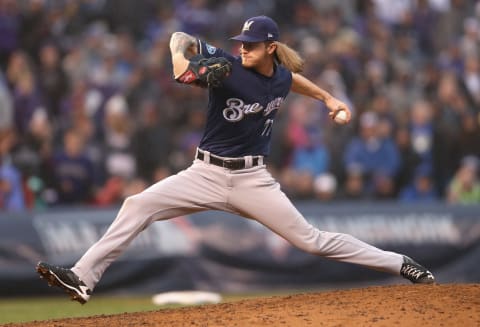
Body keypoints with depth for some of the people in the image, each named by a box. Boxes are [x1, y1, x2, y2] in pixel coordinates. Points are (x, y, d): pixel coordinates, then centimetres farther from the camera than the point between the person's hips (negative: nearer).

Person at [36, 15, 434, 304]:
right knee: (137, 206, -18)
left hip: (253, 179, 0)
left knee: (311, 239, -1)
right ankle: (83, 279, -21)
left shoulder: (281, 79, -1)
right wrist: (180, 57, -32)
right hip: (206, 174, 0)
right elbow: (182, 38, -11)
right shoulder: (226, 65, -11)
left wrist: (327, 97, 27)